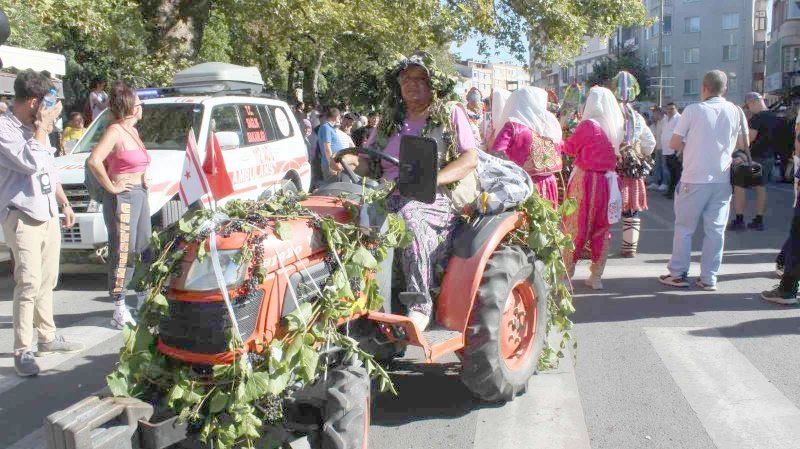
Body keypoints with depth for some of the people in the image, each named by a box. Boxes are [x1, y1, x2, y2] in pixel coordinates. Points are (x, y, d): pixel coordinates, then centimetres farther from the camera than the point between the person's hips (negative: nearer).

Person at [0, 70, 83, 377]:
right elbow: (31, 163, -25)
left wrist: (64, 203, 22)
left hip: (49, 214, 8)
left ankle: (48, 337, 25)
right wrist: (42, 128, -15)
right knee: (29, 284, -11)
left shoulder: (36, 127, 13)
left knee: (47, 281, 14)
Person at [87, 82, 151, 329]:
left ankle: (144, 300, 29)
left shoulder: (132, 131, 15)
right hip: (122, 197, -10)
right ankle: (120, 311, -3)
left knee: (145, 250, 16)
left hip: (140, 194, 10)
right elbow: (94, 161, -25)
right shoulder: (115, 131, -13)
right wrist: (111, 186, -19)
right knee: (123, 253, -8)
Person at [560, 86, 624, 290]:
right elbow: (616, 153, 12)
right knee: (601, 228, 12)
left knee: (576, 227, 4)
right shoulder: (616, 127, 2)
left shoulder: (587, 125, -13)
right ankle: (596, 277, 18)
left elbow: (570, 148, 0)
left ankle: (566, 273, 9)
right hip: (607, 180, 5)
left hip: (585, 180, -5)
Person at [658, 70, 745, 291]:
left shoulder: (693, 110, -7)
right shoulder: (735, 111, 2)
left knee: (684, 227, 8)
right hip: (723, 179, 3)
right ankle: (709, 278, 11)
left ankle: (678, 274, 13)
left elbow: (674, 143, -5)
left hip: (694, 179, -3)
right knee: (715, 229, 8)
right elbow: (742, 142, 14)